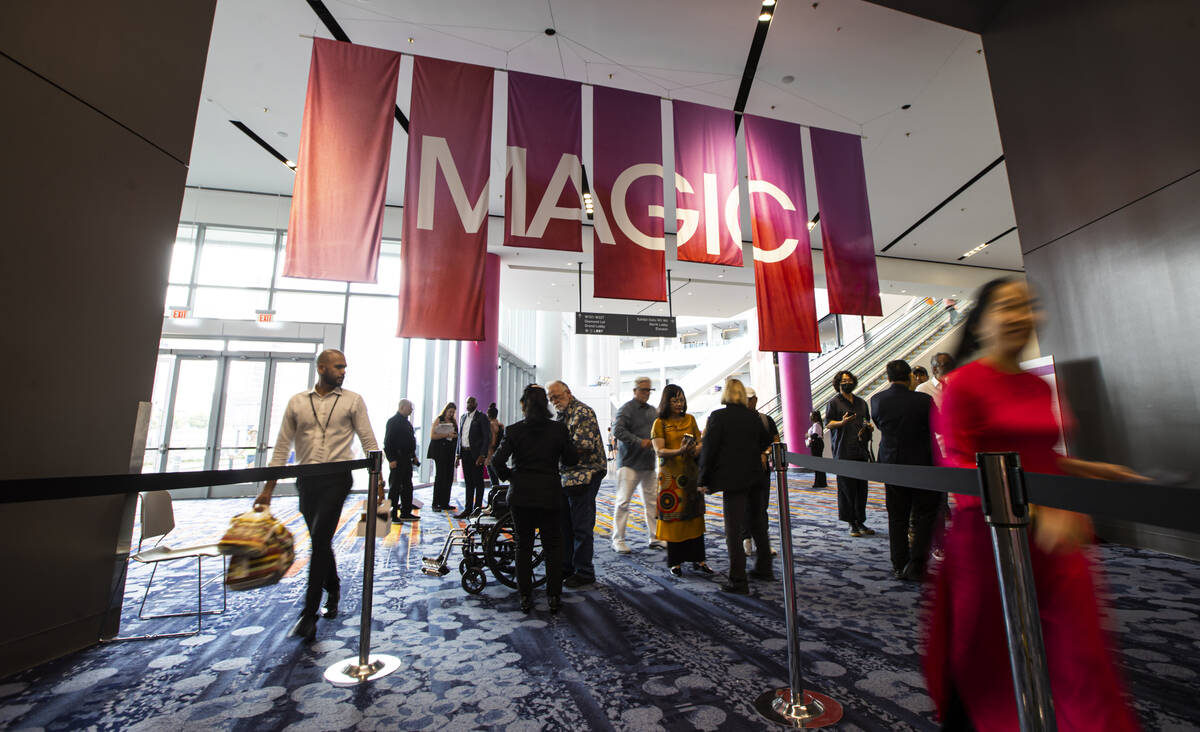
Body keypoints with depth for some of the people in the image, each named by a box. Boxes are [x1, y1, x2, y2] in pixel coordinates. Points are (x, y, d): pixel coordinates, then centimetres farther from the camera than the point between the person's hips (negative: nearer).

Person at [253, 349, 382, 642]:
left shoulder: (352, 401, 0)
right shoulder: (297, 402, 8)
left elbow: (369, 442, -1)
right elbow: (282, 447, 11)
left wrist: (377, 479, -7)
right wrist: (268, 489, 7)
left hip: (337, 478, -3)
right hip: (307, 480, 3)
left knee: (319, 539, -8)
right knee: (321, 541, 14)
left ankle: (309, 612, 6)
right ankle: (333, 591, 36)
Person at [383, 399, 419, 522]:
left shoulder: (407, 422, 17)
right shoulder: (393, 421, -10)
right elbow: (387, 442, -15)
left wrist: (413, 456, 19)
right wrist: (391, 459, -20)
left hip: (407, 460, 9)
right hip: (397, 460, -9)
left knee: (407, 487, 13)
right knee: (395, 487, -2)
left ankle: (406, 513, 21)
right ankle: (392, 515, 5)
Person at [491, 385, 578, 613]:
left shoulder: (514, 430, -6)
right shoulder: (559, 429, -6)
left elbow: (499, 460, -12)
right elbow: (571, 460, -2)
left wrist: (509, 476, 6)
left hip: (521, 494, 1)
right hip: (550, 494, 0)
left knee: (523, 545, 15)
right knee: (552, 546, 13)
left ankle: (525, 597, 23)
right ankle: (554, 596, 19)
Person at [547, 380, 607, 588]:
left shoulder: (583, 412, -12)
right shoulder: (561, 416, 15)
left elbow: (582, 446, -21)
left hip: (583, 476, -9)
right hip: (565, 476, 9)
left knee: (582, 527, 1)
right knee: (564, 524, 16)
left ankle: (584, 572, 15)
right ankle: (566, 567, 30)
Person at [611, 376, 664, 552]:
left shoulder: (652, 410, 15)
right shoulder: (626, 409, -8)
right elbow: (617, 430, -20)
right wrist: (640, 442, -23)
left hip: (649, 463, 7)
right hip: (629, 463, -7)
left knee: (653, 501, 11)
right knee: (623, 502, -1)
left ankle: (655, 538, 24)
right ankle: (618, 540, 10)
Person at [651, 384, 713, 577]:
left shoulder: (690, 419, 10)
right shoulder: (659, 423, -3)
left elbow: (700, 443, 11)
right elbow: (659, 451, -10)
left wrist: (694, 450, -11)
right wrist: (679, 451, -26)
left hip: (691, 472, 4)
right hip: (670, 475, -3)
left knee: (694, 514, 7)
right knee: (673, 516, 1)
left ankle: (697, 558, 20)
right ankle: (675, 561, 14)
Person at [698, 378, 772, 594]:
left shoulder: (718, 416, -13)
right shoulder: (754, 417, 3)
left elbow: (708, 449, -14)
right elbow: (766, 442, 15)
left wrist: (703, 480, -8)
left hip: (732, 479, -6)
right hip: (755, 478, 6)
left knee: (734, 528, 1)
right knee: (757, 523, 21)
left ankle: (738, 581, 7)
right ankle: (764, 568, 36)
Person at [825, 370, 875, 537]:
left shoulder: (861, 402, 18)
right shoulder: (834, 402, 1)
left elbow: (867, 420, 27)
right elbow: (828, 423, -4)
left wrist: (868, 425, 5)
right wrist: (842, 422, -22)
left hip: (861, 450, 5)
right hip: (843, 452, -5)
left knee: (861, 487, 7)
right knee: (847, 488, -3)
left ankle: (860, 522, 18)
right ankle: (852, 523, 5)